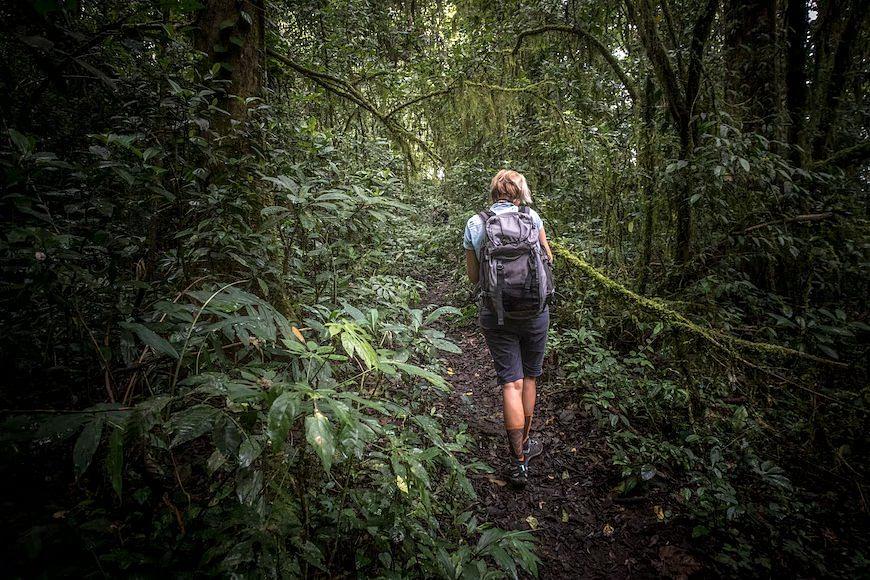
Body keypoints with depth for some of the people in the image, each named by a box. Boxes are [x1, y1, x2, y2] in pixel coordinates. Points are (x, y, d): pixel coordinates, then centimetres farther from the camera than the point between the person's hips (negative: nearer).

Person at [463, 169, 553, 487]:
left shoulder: (474, 224, -2)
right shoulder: (531, 217, -2)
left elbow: (473, 276, 3)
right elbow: (548, 259, 11)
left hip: (495, 314, 0)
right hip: (534, 310, 1)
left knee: (511, 382, 4)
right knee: (530, 377, 17)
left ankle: (518, 461, 5)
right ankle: (525, 443, 33)